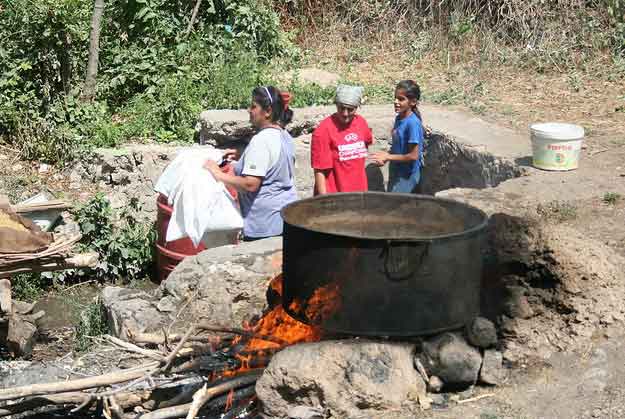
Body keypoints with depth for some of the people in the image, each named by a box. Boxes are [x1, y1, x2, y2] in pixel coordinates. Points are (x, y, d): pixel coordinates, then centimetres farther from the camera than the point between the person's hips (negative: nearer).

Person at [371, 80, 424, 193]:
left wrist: (388, 157, -17)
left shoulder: (413, 123, -24)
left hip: (407, 175, -8)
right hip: (396, 171, 8)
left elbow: (413, 156, -23)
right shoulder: (399, 118, 2)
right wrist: (386, 155, -3)